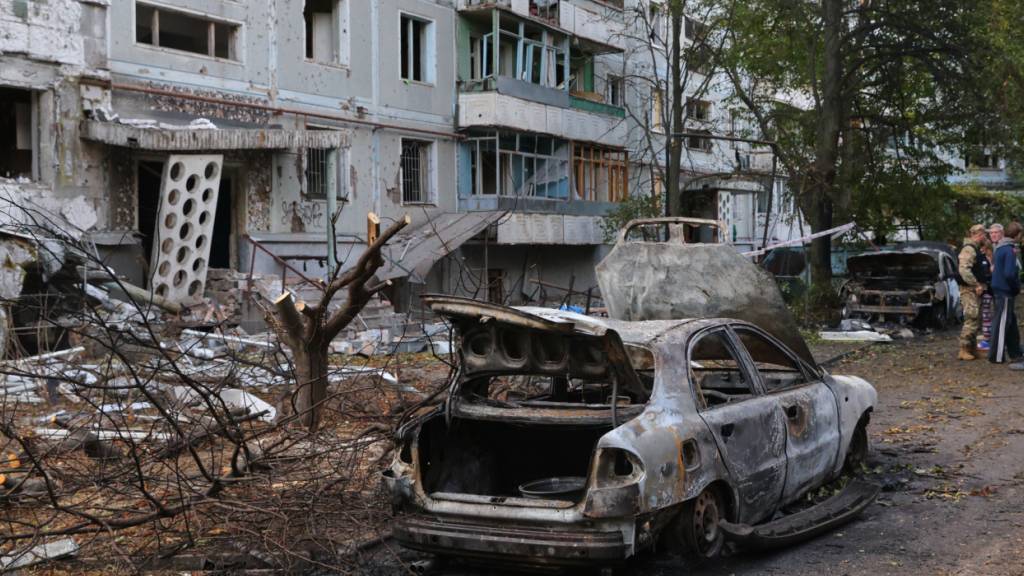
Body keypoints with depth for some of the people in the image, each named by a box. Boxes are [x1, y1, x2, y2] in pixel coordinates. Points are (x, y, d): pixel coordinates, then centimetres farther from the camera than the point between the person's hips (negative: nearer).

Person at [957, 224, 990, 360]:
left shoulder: (977, 250, 18)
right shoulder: (969, 249, -15)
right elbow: (964, 270, -27)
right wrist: (976, 285, -24)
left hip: (976, 290, 10)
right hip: (969, 291, -10)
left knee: (976, 321, 14)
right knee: (972, 320, -11)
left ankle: (972, 348, 21)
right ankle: (964, 350, -8)